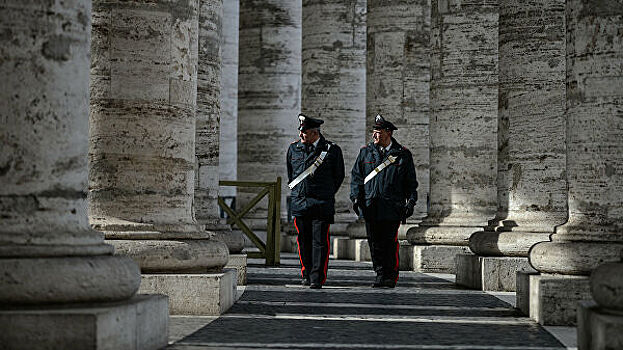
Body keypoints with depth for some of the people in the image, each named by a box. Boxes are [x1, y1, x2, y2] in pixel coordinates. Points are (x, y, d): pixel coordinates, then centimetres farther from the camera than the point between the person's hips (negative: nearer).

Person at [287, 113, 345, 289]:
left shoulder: (332, 150, -2)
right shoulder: (294, 148, 8)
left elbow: (339, 176, 10)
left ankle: (317, 278, -6)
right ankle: (306, 274, 21)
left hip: (322, 204, -3)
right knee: (304, 241, 8)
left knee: (319, 241, -7)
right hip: (299, 202, 3)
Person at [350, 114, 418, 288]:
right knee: (374, 243, 4)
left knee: (390, 243, -4)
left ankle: (391, 277, 6)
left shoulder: (403, 154, 5)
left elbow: (411, 182, 9)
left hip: (392, 207, -2)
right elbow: (356, 176, 12)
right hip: (370, 207, 2)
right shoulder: (365, 152, 10)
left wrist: (411, 202, -1)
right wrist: (356, 196, 0)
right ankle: (380, 274, 15)